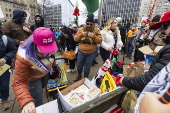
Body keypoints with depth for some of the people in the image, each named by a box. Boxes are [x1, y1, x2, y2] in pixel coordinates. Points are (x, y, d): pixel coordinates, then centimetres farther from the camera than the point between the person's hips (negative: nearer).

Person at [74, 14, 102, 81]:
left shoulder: (96, 31, -5)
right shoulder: (81, 29, -1)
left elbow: (100, 41, -9)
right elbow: (75, 39, 0)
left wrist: (93, 36, -24)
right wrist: (81, 34, -16)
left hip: (91, 53, -2)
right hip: (81, 52, 2)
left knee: (87, 68, 11)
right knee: (79, 66, 18)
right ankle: (79, 75, 50)